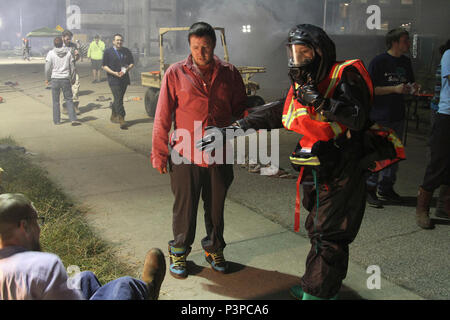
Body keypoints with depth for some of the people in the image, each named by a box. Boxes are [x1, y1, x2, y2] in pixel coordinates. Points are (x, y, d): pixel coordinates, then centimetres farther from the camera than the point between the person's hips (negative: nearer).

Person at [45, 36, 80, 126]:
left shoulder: (51, 53, -4)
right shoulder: (68, 53, 0)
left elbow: (48, 68, -3)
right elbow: (72, 68, 4)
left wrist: (47, 79, 12)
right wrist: (70, 78, 19)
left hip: (55, 79, -1)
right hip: (66, 79, 1)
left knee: (56, 101, 9)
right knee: (69, 99, 7)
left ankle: (56, 120, 14)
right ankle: (73, 119, -2)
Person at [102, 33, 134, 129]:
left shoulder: (126, 51, 11)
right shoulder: (108, 52, 0)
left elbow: (132, 63, 15)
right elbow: (104, 66, -2)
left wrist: (127, 69, -7)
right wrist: (114, 73, -15)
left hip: (124, 78, 5)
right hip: (113, 79, -4)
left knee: (118, 98, 13)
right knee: (118, 99, -12)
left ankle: (114, 116, 29)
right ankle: (121, 119, -14)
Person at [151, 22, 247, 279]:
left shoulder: (229, 73, 3)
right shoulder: (176, 73, -3)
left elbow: (241, 109, 12)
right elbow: (163, 117, -1)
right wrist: (159, 153, -1)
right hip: (186, 155, -2)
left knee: (216, 207, 16)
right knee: (185, 208, 10)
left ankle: (215, 249, 37)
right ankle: (179, 252, 31)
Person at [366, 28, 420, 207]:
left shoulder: (406, 62, 12)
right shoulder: (378, 62, -10)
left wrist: (413, 89, 0)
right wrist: (394, 89, -19)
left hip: (398, 116, 7)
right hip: (379, 117, -7)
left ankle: (386, 188, 23)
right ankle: (370, 189, 7)